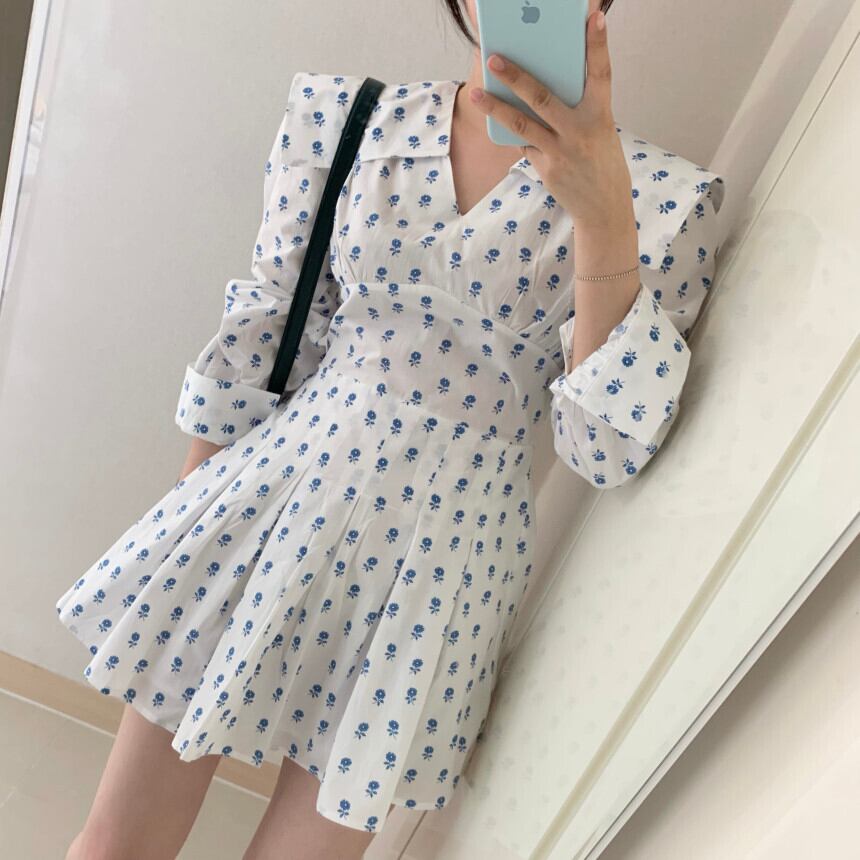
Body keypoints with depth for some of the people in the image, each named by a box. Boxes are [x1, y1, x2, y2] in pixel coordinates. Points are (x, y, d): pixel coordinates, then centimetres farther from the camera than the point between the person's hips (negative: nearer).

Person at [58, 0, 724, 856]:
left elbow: (607, 450, -11)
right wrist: (187, 521, 11)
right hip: (270, 495, 2)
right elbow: (260, 336, 5)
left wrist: (603, 215, -23)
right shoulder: (342, 119, 1)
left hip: (441, 550, -1)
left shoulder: (664, 198, -5)